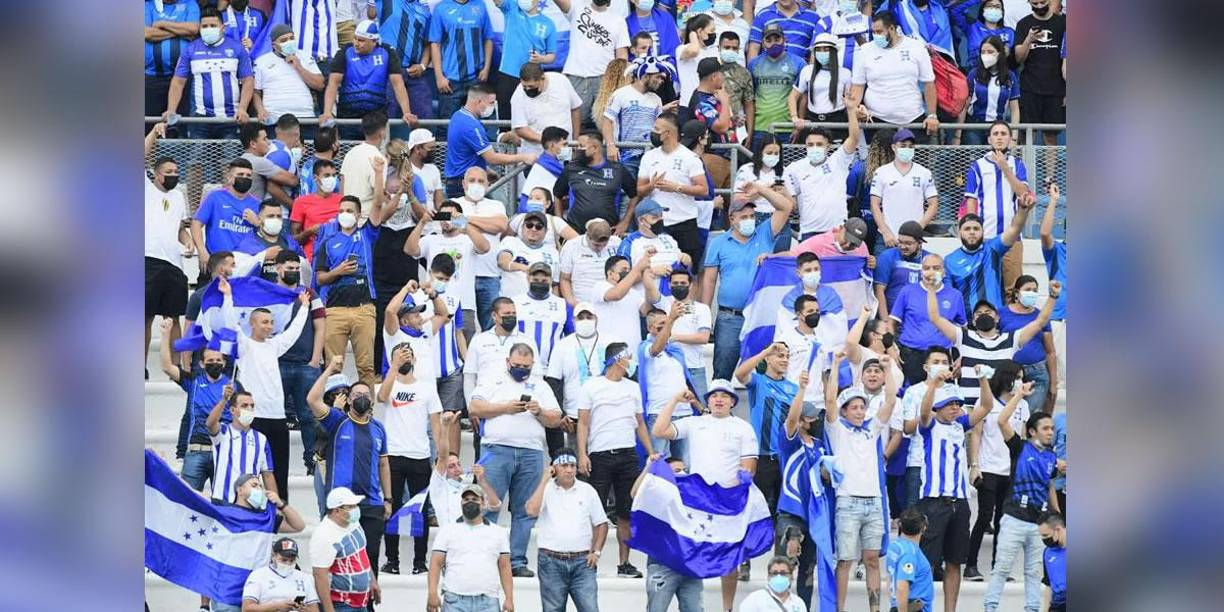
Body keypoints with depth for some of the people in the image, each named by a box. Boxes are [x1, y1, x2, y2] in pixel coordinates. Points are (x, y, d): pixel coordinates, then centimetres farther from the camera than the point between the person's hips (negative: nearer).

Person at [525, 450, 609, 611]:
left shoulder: (587, 491, 7)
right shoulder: (546, 489, 3)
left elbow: (601, 524, 14)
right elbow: (531, 510, -17)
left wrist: (596, 552, 2)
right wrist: (544, 480, -10)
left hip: (582, 562, 1)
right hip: (551, 562, -1)